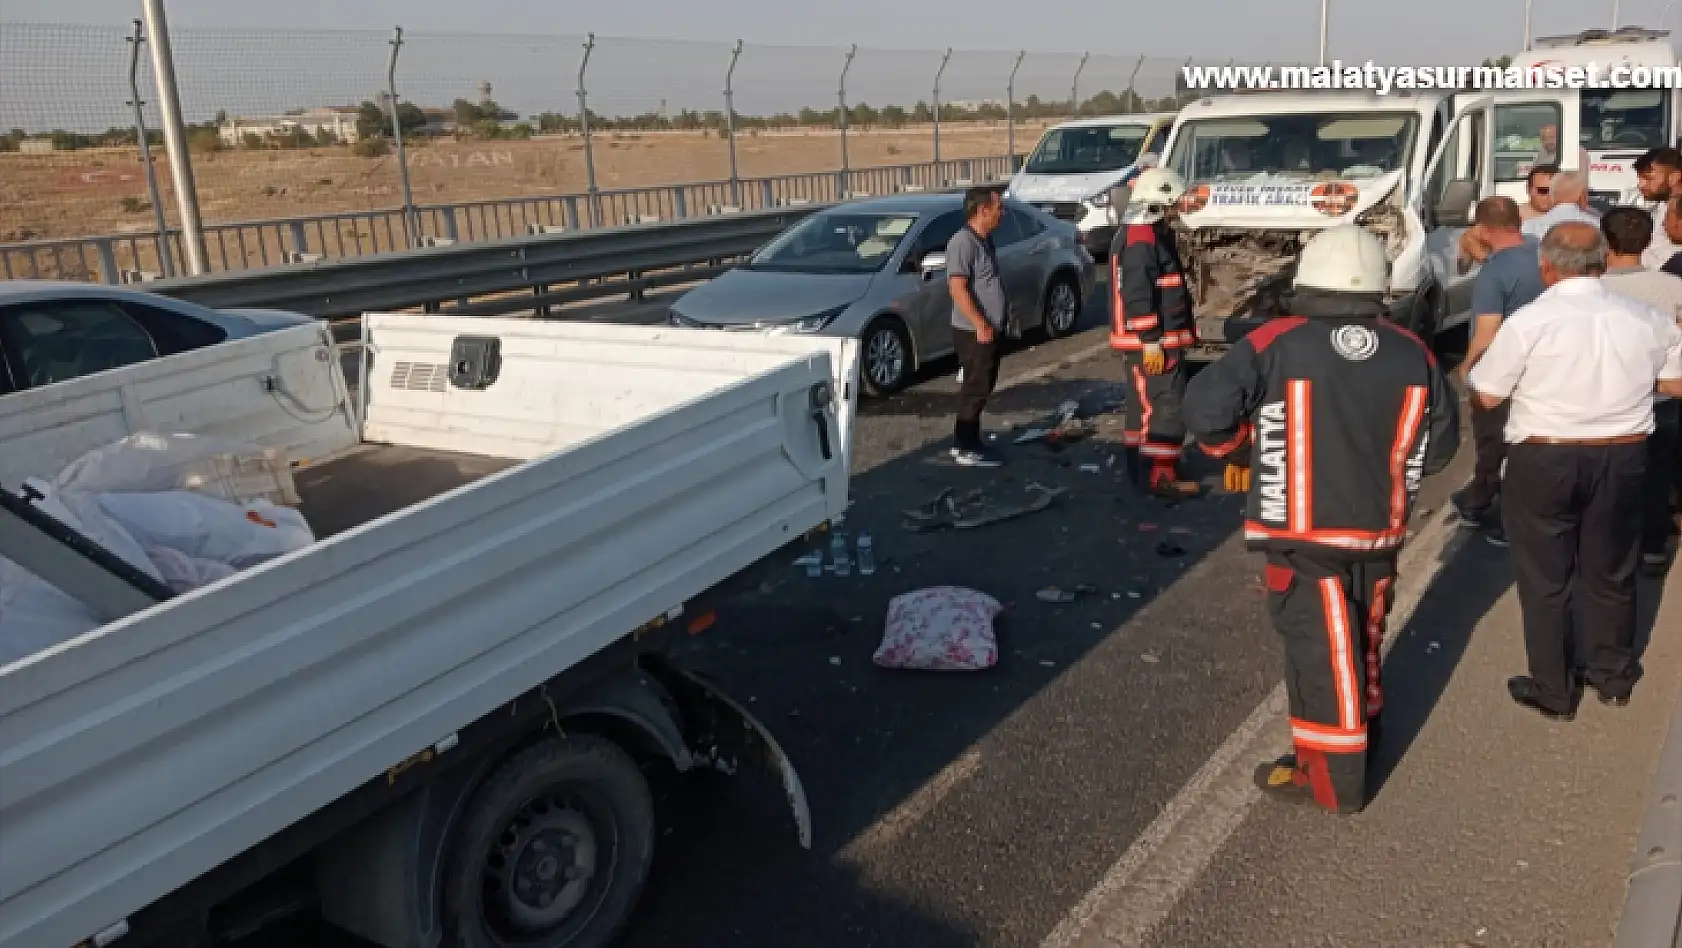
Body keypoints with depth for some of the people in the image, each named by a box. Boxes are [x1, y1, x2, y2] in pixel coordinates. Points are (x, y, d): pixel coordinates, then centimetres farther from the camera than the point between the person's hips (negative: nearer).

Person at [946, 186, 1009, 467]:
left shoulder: (985, 240, 13)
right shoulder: (963, 242, -18)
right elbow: (958, 287, -24)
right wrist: (980, 325, -26)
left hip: (990, 329, 10)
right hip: (974, 331, -10)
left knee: (982, 386, 14)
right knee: (975, 388, -5)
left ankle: (969, 441, 23)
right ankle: (965, 448, 2)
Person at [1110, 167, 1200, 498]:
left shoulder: (1136, 235, 17)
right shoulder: (1142, 239, -18)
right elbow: (1138, 295, -24)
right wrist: (1151, 342, -24)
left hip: (1143, 340, 11)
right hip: (1150, 341, -11)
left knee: (1144, 403, 15)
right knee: (1167, 406, -9)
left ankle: (1140, 468, 23)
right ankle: (1160, 476, -8)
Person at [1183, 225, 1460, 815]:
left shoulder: (1276, 344, -14)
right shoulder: (1413, 354, -1)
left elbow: (1206, 407, -18)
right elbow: (1439, 443, 6)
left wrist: (1239, 454, 1)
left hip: (1303, 529, -4)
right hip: (1380, 528, 5)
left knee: (1321, 646, 3)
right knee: (1363, 635, 22)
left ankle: (1333, 776, 11)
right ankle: (1363, 728, 43)